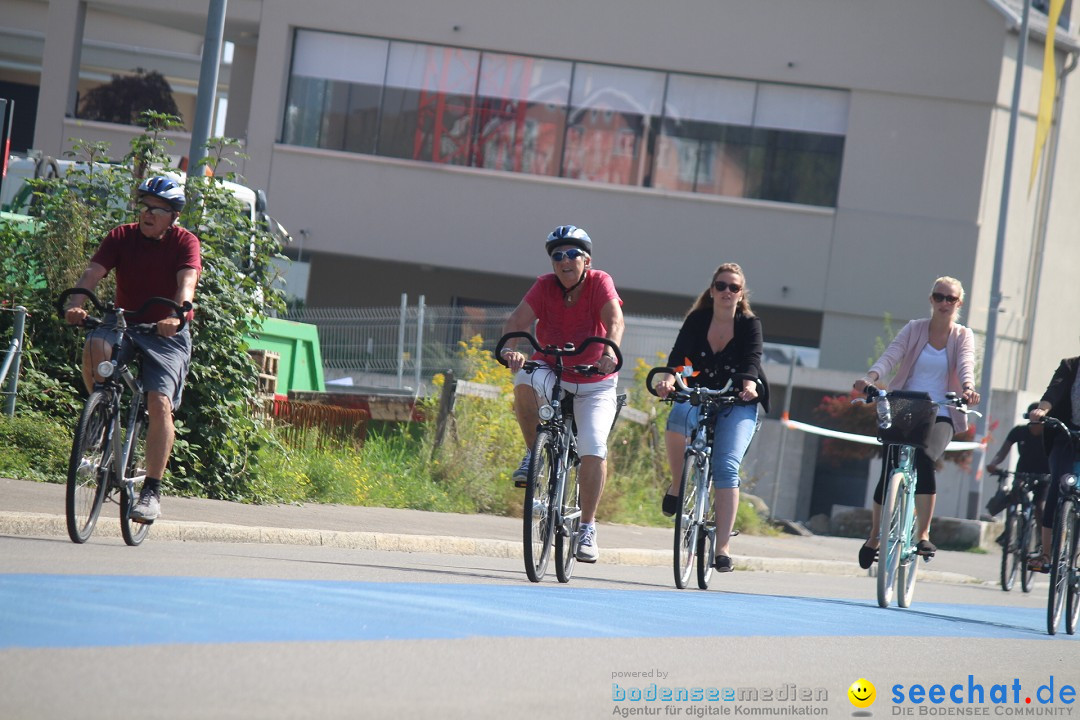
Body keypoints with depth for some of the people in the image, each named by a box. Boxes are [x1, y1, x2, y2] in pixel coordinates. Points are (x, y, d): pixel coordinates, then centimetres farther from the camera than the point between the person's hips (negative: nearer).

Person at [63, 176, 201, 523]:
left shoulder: (185, 243, -7)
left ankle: (152, 490, -14)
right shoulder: (121, 237, -2)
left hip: (166, 335, -2)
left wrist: (177, 314, -44)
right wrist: (75, 304, -35)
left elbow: (187, 282, -24)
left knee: (160, 402, -20)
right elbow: (93, 273, -15)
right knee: (95, 346, -33)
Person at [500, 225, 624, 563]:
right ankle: (534, 453, -12)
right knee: (525, 380, -34)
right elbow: (517, 319, -22)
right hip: (552, 374, 1)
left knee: (594, 449, -19)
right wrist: (510, 348, -44)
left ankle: (587, 527, -5)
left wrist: (610, 352, -49)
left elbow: (615, 319, -29)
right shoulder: (545, 286, -9)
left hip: (594, 385, -1)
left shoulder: (600, 282, -13)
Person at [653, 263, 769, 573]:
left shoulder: (750, 325, -5)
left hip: (738, 406, -1)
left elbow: (752, 360, -21)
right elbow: (678, 355, -17)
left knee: (726, 467, -20)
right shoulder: (697, 321, -3)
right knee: (679, 418, -35)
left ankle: (723, 547, -20)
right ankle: (677, 485, -12)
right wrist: (668, 378, -38)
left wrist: (749, 384, -43)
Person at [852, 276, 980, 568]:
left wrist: (968, 388, -36)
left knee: (924, 460, -28)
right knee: (888, 474, -3)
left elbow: (965, 365, -14)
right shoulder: (914, 330, 5)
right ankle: (874, 538, 19)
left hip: (940, 416, -1)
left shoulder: (962, 336, 5)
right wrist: (871, 377, -32)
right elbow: (891, 355, -11)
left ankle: (923, 535, -21)